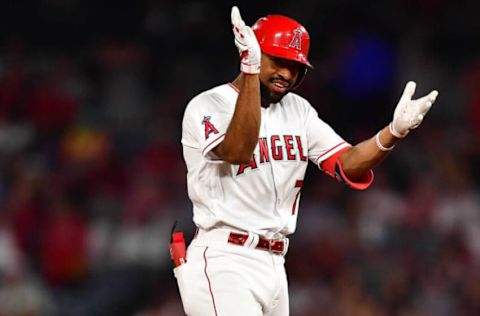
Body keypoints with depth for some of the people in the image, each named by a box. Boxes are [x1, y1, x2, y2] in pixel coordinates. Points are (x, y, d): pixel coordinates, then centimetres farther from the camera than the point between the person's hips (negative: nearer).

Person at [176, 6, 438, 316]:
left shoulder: (298, 111, 14)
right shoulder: (207, 105, -7)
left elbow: (347, 165, 4)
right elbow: (239, 151, -27)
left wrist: (395, 130, -13)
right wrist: (251, 70, -32)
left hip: (274, 264, 8)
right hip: (222, 264, -7)